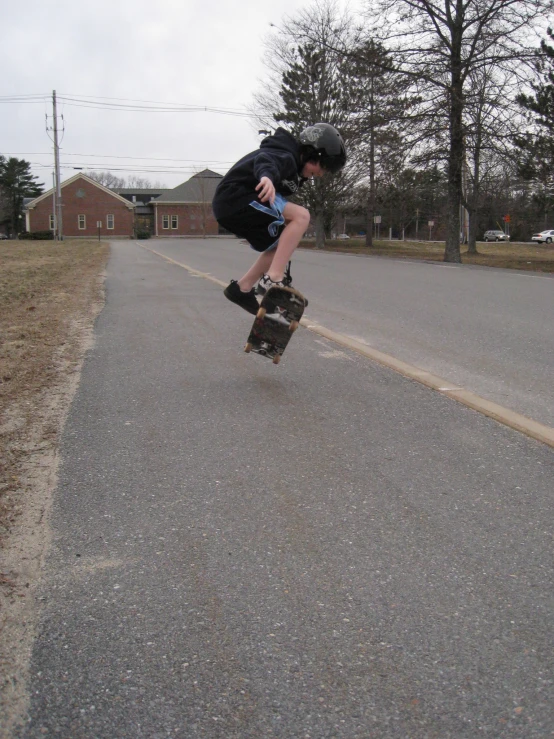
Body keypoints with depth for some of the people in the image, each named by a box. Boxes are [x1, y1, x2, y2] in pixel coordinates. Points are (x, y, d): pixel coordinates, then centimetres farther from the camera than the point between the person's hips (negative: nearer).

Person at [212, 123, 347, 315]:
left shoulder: (294, 167, 21)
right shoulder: (286, 156, -11)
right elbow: (265, 159, -34)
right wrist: (267, 175, -56)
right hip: (235, 197, -10)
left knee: (280, 245, 18)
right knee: (301, 216, -20)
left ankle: (241, 288, 20)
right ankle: (272, 280, -25)